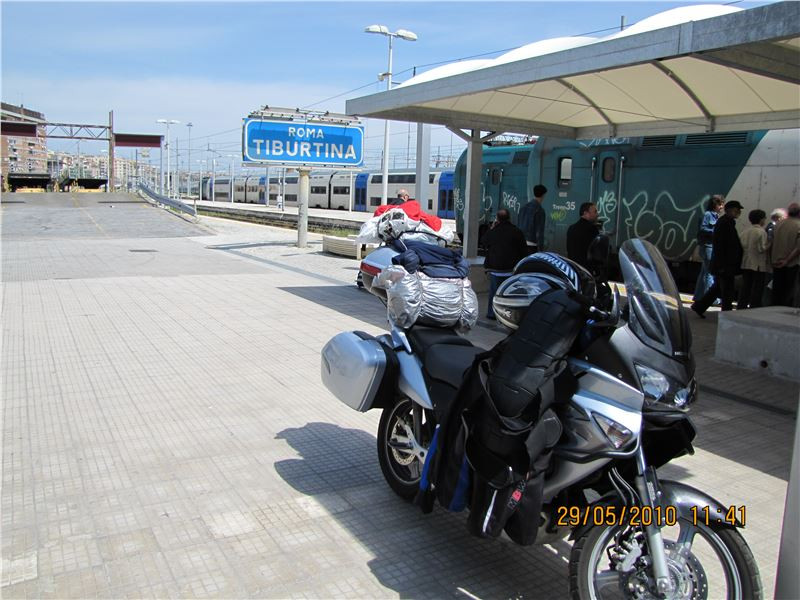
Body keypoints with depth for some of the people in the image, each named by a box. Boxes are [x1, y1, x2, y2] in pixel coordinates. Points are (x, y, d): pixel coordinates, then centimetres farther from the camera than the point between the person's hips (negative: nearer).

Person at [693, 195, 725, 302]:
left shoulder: (716, 216, 18)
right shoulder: (707, 215, -8)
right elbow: (702, 229, -17)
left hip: (713, 246, 10)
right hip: (707, 246, -10)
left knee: (705, 272, 13)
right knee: (711, 272, -11)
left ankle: (698, 296, 20)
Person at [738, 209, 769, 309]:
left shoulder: (746, 231, 7)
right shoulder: (761, 232, -12)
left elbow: (743, 246, 7)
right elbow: (762, 248, -15)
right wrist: (770, 244, 0)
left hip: (746, 264, 6)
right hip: (759, 265, -6)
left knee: (745, 287, 12)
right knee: (757, 289, 1)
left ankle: (741, 307, 14)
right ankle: (754, 309, 1)